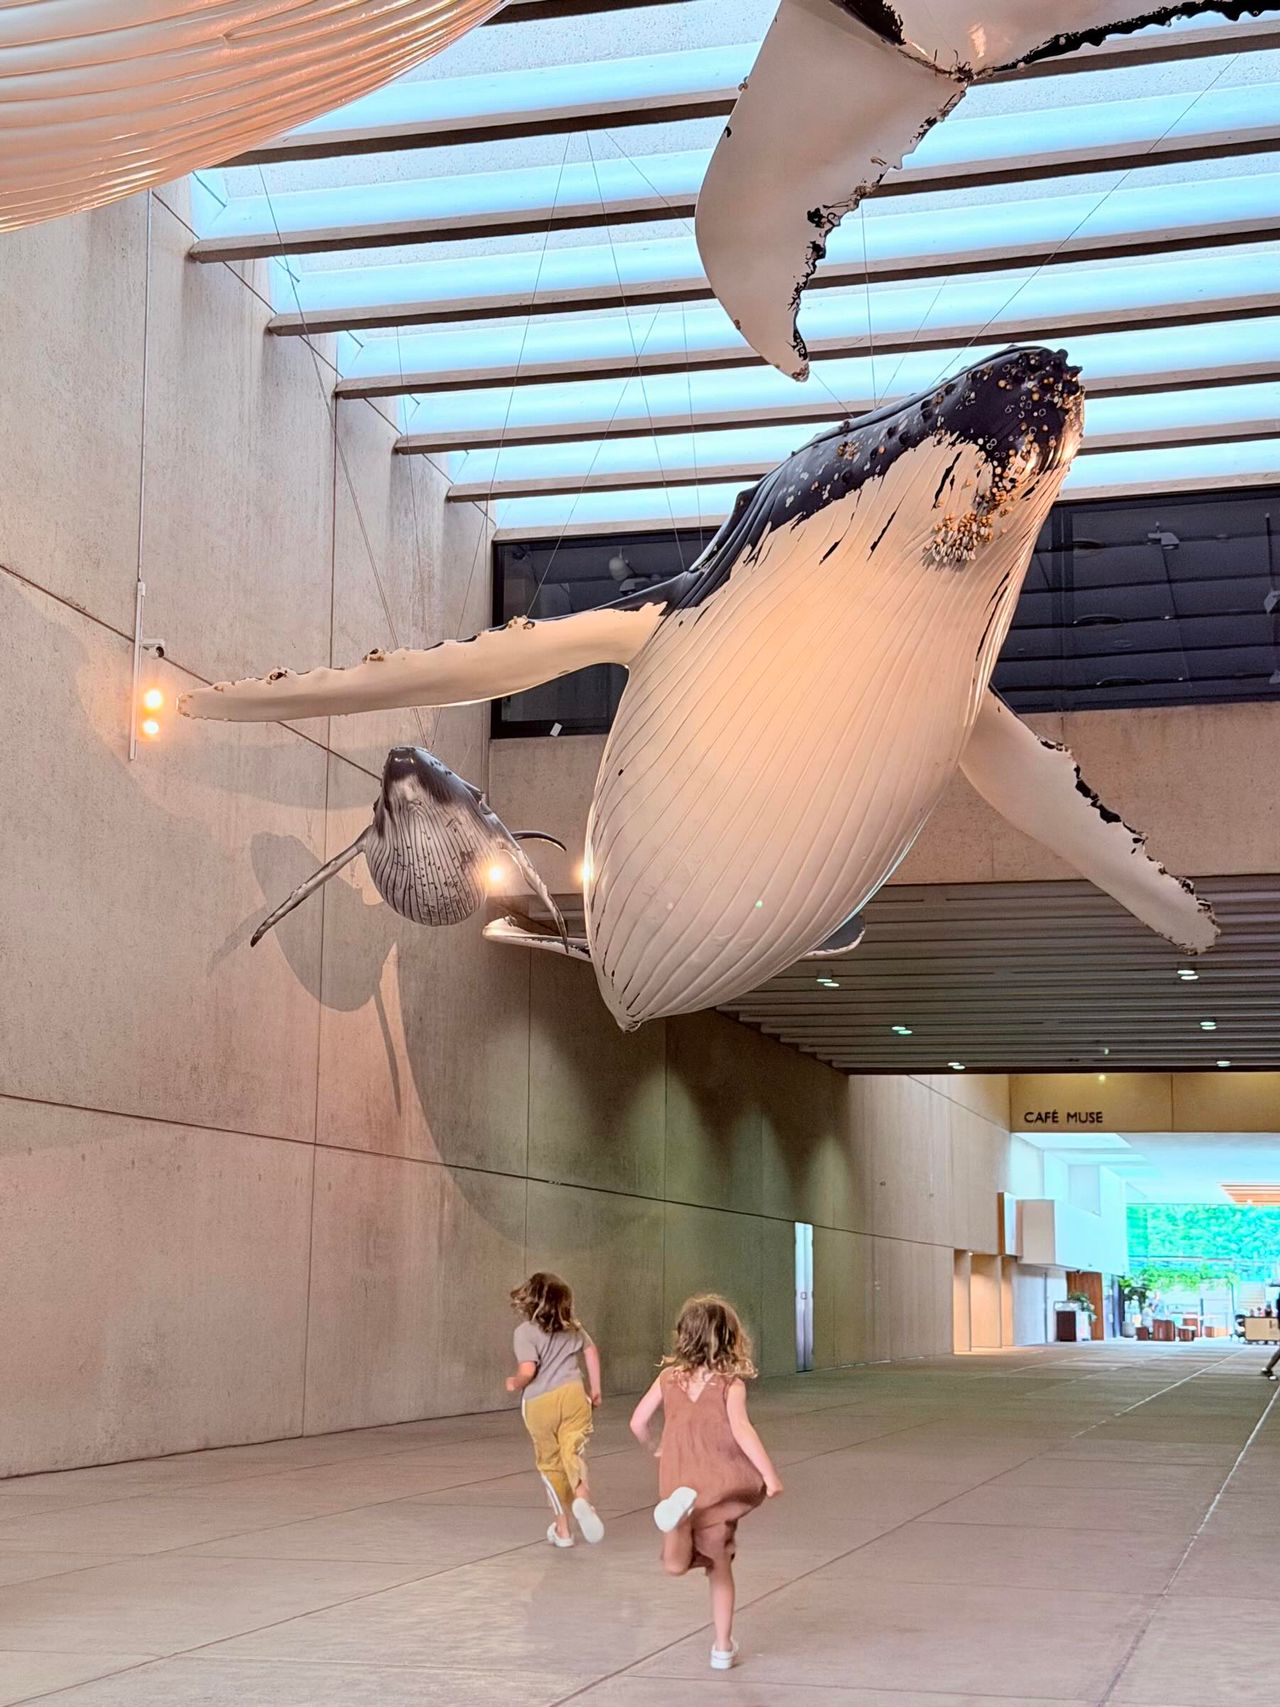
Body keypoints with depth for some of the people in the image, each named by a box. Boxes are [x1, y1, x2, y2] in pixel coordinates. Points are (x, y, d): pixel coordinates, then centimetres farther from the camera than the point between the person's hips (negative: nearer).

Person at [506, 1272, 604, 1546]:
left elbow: (527, 1370, -19)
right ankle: (582, 1497, -38)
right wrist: (595, 1389, 27)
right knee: (573, 1452, -5)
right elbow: (591, 1351, 16)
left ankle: (562, 1528, 20)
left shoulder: (525, 1331, -9)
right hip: (572, 1394, 3)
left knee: (550, 1464, 12)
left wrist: (514, 1384, 3)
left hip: (539, 1402, -2)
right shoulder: (573, 1326, 9)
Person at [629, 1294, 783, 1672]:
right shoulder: (731, 1383, -7)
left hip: (678, 1481, 1)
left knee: (676, 1565, -2)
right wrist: (770, 1474, -20)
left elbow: (638, 1422, 5)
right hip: (721, 1483, -1)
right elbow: (741, 1430, -20)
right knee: (720, 1569, 14)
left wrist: (654, 1450, 24)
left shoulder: (669, 1377, 3)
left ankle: (680, 1509, -30)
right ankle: (723, 1648, 15)